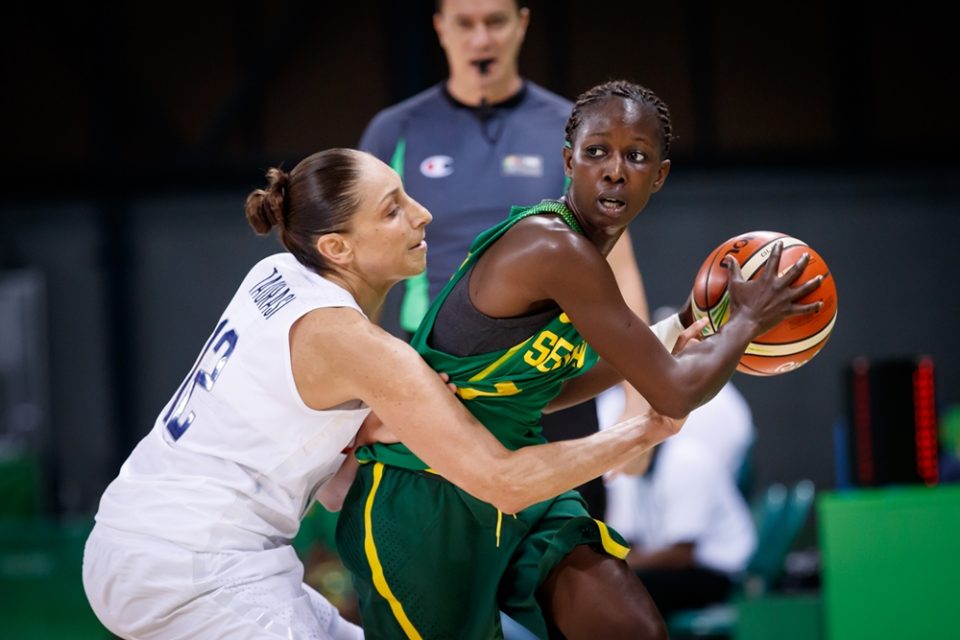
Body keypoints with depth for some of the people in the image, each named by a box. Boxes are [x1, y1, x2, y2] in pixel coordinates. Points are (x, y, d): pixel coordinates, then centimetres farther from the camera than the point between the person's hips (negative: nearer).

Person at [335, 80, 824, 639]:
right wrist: (747, 320, -3)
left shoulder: (577, 252, 4)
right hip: (424, 494, -9)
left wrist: (680, 331, 17)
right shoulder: (555, 250, -25)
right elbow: (674, 394, -21)